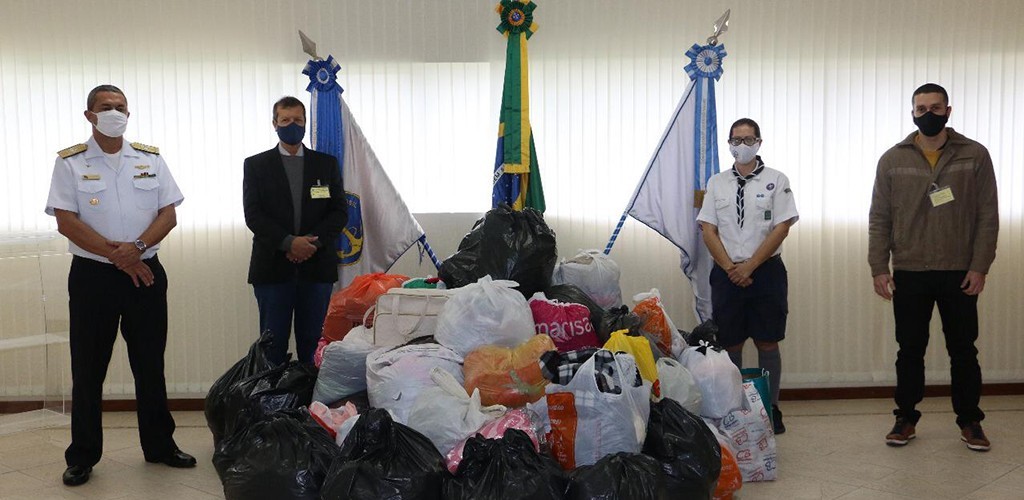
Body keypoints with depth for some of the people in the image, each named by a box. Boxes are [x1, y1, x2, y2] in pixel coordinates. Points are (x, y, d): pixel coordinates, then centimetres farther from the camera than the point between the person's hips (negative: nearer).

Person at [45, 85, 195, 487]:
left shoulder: (151, 159, 7)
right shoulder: (70, 163, 0)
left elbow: (169, 215, 2)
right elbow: (66, 222, -8)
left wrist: (137, 247, -15)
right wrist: (117, 256, -14)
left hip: (146, 272, 2)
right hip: (92, 275, -2)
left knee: (151, 364, 9)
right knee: (88, 368, 5)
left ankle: (159, 445, 22)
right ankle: (82, 457, 16)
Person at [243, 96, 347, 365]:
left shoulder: (327, 163, 11)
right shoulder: (256, 165, 7)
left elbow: (339, 211, 5)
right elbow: (253, 214, -2)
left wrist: (313, 242, -11)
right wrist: (289, 242, -15)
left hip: (317, 266, 1)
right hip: (273, 268, -1)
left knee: (312, 343, 4)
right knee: (273, 343, 1)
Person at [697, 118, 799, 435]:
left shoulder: (776, 180, 2)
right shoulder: (717, 183, 9)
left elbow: (782, 227, -5)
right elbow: (708, 230, 4)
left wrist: (750, 265, -12)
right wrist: (731, 268, -8)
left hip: (766, 271, -2)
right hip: (727, 274, 2)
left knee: (768, 343, 3)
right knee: (729, 344, 6)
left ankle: (771, 409, 14)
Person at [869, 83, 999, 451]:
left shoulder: (975, 155, 1)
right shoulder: (893, 159, 3)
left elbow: (988, 215, -1)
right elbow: (879, 219, 2)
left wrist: (980, 266, -9)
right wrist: (879, 268, -4)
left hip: (960, 273, -1)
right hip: (908, 273, 1)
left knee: (963, 350, 8)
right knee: (910, 349, 9)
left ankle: (970, 421, 22)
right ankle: (906, 418, 22)